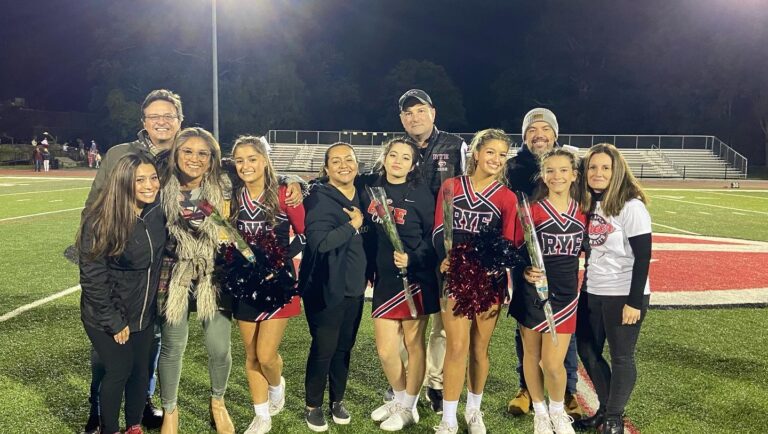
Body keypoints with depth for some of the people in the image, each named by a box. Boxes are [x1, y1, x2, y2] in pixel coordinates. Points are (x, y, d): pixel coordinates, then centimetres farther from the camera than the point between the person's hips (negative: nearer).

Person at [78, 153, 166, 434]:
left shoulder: (158, 212, -6)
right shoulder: (100, 221, -22)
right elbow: (92, 277, -19)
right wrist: (113, 322, -16)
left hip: (144, 313, 5)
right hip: (107, 317, -5)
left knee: (141, 370, 14)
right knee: (118, 372, 6)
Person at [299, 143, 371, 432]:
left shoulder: (362, 195, 8)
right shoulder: (319, 198, -12)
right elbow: (318, 242, -26)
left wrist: (367, 273, 10)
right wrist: (352, 225, -18)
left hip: (354, 287, 6)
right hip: (326, 288, -6)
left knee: (345, 346, 13)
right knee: (324, 348, 0)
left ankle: (337, 401, 30)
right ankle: (313, 406, 18)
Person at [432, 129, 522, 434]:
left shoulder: (507, 197, 5)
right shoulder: (451, 186, 5)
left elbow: (510, 245, 0)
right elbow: (439, 229, 0)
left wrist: (498, 284, -16)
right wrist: (445, 257, -19)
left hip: (490, 280, 1)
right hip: (456, 277, -1)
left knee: (480, 347, 11)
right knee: (457, 347, -5)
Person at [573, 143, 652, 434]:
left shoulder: (631, 206, -14)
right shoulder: (588, 203, 5)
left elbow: (643, 257, -15)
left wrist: (634, 301, -17)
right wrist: (584, 286, 8)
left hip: (623, 295, -7)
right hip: (591, 292, 7)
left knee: (621, 357, 6)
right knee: (587, 352, 14)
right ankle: (605, 410, 32)